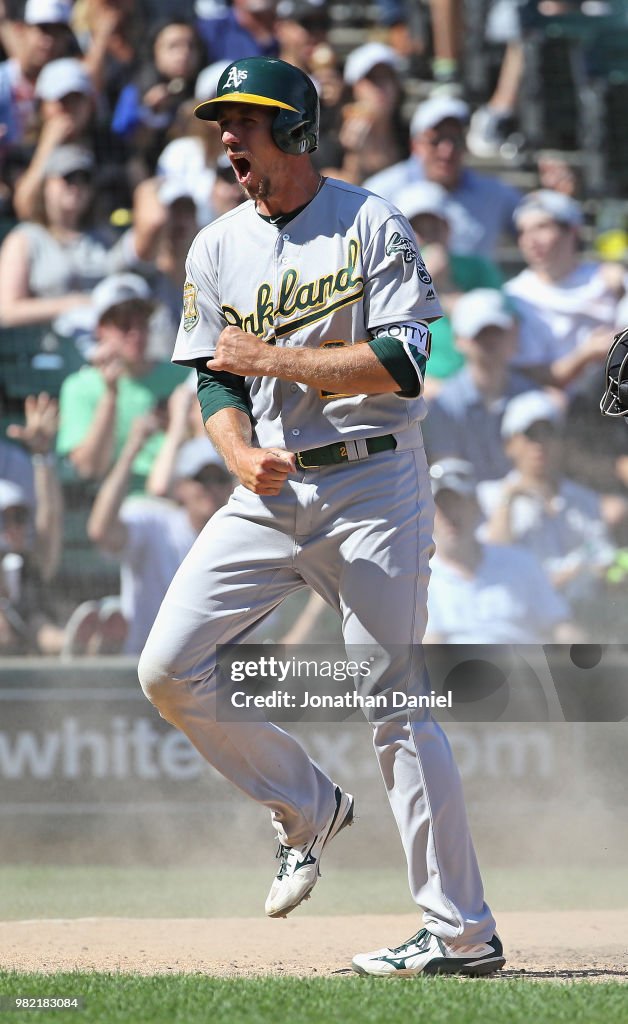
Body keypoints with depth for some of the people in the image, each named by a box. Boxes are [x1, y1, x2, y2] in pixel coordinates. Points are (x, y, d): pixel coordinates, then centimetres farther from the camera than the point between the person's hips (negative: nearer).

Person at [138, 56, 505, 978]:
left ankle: (463, 931, -4)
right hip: (270, 492, 6)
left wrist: (269, 358, -15)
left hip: (373, 486, -6)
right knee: (168, 668, -5)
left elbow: (403, 365, -14)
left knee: (396, 705, -8)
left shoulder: (371, 226, -6)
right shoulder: (218, 248, 11)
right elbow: (216, 385, 9)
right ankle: (308, 809, 17)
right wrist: (241, 455, -13)